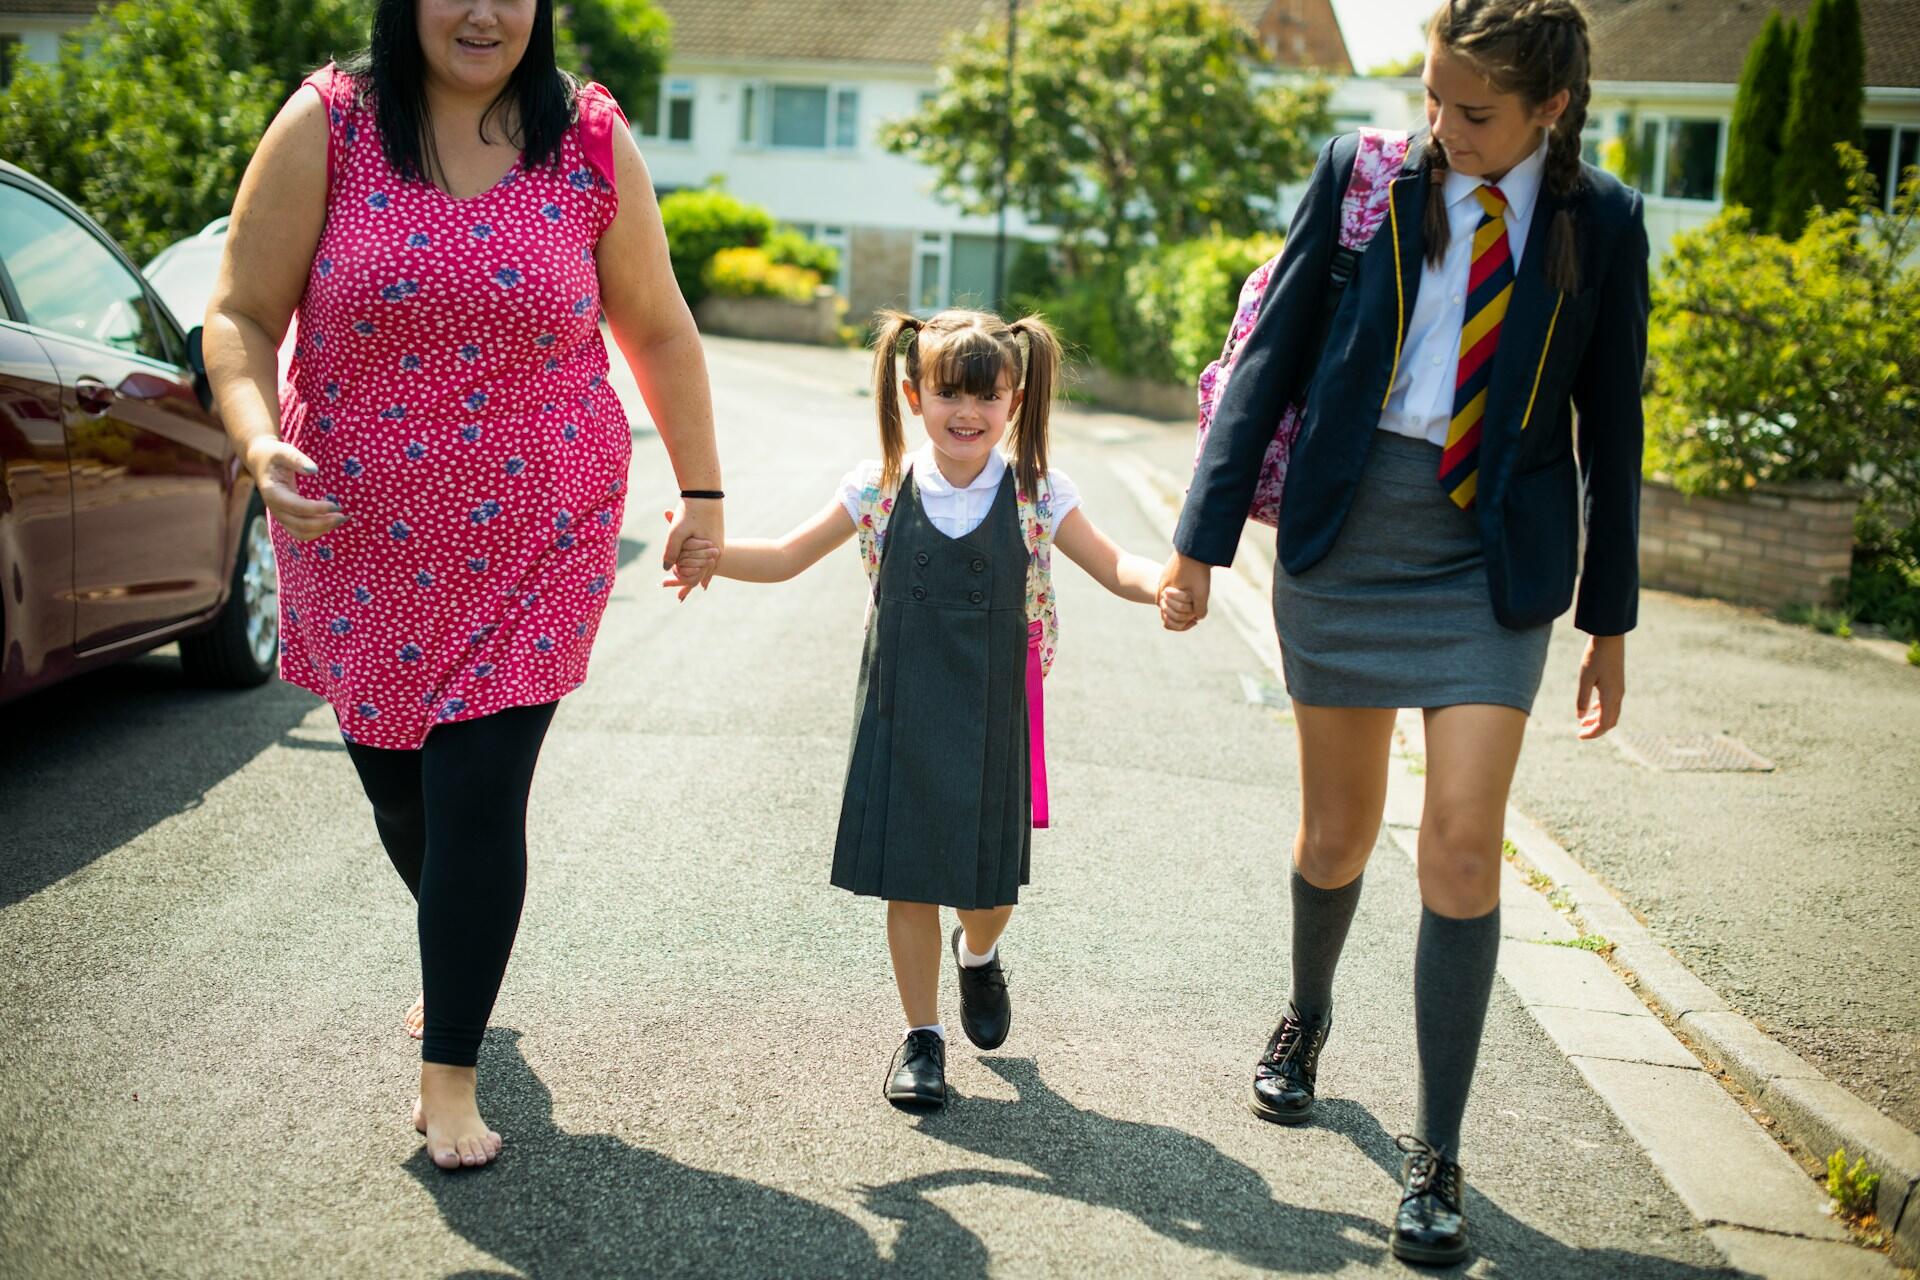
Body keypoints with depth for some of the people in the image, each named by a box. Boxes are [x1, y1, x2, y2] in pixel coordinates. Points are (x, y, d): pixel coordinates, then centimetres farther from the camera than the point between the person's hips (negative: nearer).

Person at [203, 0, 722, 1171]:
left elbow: (658, 330, 8)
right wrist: (258, 439, -23)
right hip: (359, 536, 1)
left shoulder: (593, 146, -1)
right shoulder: (326, 128, -5)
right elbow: (240, 316, -4)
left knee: (479, 801, -6)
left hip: (532, 541, -1)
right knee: (394, 780, 15)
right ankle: (458, 962, 47)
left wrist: (702, 492, 8)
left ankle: (450, 1075, 10)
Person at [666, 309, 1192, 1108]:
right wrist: (714, 558, -15)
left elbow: (1112, 566, -4)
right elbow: (791, 556, 3)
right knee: (908, 881, 5)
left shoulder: (1037, 495, -5)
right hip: (902, 720, 0)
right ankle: (921, 1035, 23)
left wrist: (1164, 585, -26)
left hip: (992, 726, 0)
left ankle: (978, 954, 45)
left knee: (989, 882, 9)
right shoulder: (881, 490, -3)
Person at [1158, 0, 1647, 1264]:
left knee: (1462, 849, -9)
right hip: (1346, 537, 1)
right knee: (1338, 836, 12)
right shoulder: (1361, 173, -1)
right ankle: (1308, 1018, 43)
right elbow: (1273, 353, -1)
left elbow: (1609, 423, 6)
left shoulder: (1602, 221, 0)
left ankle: (1438, 1158, 5)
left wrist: (1610, 620, 8)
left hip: (1495, 557, -1)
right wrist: (1205, 536, -5)